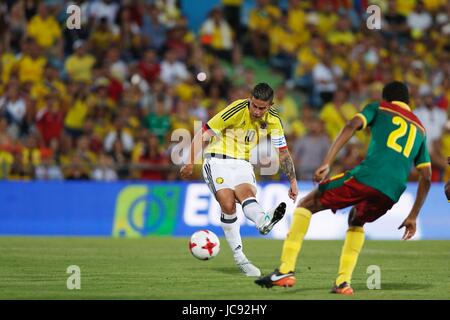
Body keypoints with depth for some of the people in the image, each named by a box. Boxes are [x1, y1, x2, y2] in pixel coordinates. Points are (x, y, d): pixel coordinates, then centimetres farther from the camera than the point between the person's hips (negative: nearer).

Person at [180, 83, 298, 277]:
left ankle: (264, 221, -61)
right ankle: (239, 257, -21)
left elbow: (283, 153, 9)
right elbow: (203, 134, -14)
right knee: (228, 203, -25)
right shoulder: (236, 111, -18)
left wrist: (293, 181, 3)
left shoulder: (273, 120, -2)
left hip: (242, 164, 4)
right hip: (217, 161, -4)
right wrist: (190, 162, -17)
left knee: (246, 193, -29)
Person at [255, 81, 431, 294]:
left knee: (306, 205, 11)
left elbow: (352, 126, -1)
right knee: (356, 221, 34)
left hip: (366, 177, -4)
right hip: (392, 194, 4)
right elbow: (426, 177, 25)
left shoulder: (379, 108, 20)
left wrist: (326, 163, -9)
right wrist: (413, 217, 29)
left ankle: (286, 271, -2)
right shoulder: (419, 129, 30)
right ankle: (343, 282, 17)